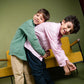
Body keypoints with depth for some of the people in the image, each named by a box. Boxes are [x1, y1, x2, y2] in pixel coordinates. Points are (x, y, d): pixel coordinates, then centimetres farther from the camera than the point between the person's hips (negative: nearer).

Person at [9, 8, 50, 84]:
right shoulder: (29, 24, -21)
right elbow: (33, 40, -29)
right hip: (17, 51, -8)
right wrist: (43, 53, -24)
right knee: (19, 74, -4)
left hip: (26, 51, 8)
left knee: (28, 73, 12)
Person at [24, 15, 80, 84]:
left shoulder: (59, 33, 0)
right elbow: (55, 49, -31)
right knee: (39, 75, -6)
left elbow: (59, 49, 0)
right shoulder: (53, 27, -30)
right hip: (32, 48, -8)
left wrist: (67, 62, -14)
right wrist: (64, 66, -25)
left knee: (44, 72, 14)